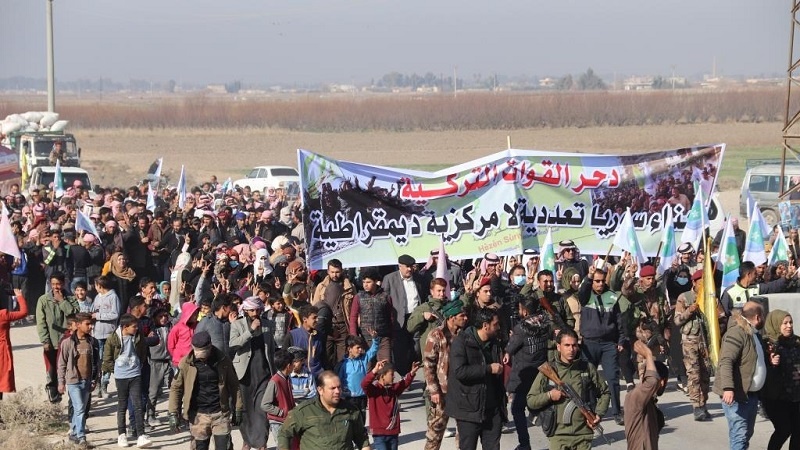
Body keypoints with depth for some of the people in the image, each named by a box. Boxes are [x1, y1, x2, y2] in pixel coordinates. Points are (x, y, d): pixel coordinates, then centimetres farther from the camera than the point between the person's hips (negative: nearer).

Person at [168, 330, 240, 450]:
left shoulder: (223, 360, -4)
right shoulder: (186, 363, -5)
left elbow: (234, 385, 6)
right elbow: (176, 388, 2)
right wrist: (173, 413, -4)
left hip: (220, 413, 0)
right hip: (198, 415, 0)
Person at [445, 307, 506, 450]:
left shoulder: (493, 344, 13)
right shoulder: (461, 342, -9)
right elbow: (459, 371, -23)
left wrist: (501, 405, 14)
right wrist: (488, 369, -18)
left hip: (492, 409, 6)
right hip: (469, 410, -6)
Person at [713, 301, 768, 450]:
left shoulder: (754, 334, 17)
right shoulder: (737, 333, -15)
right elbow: (726, 362, -25)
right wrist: (728, 388, -35)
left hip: (751, 394, 10)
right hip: (736, 395, -10)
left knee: (747, 434, 15)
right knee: (740, 435, -12)